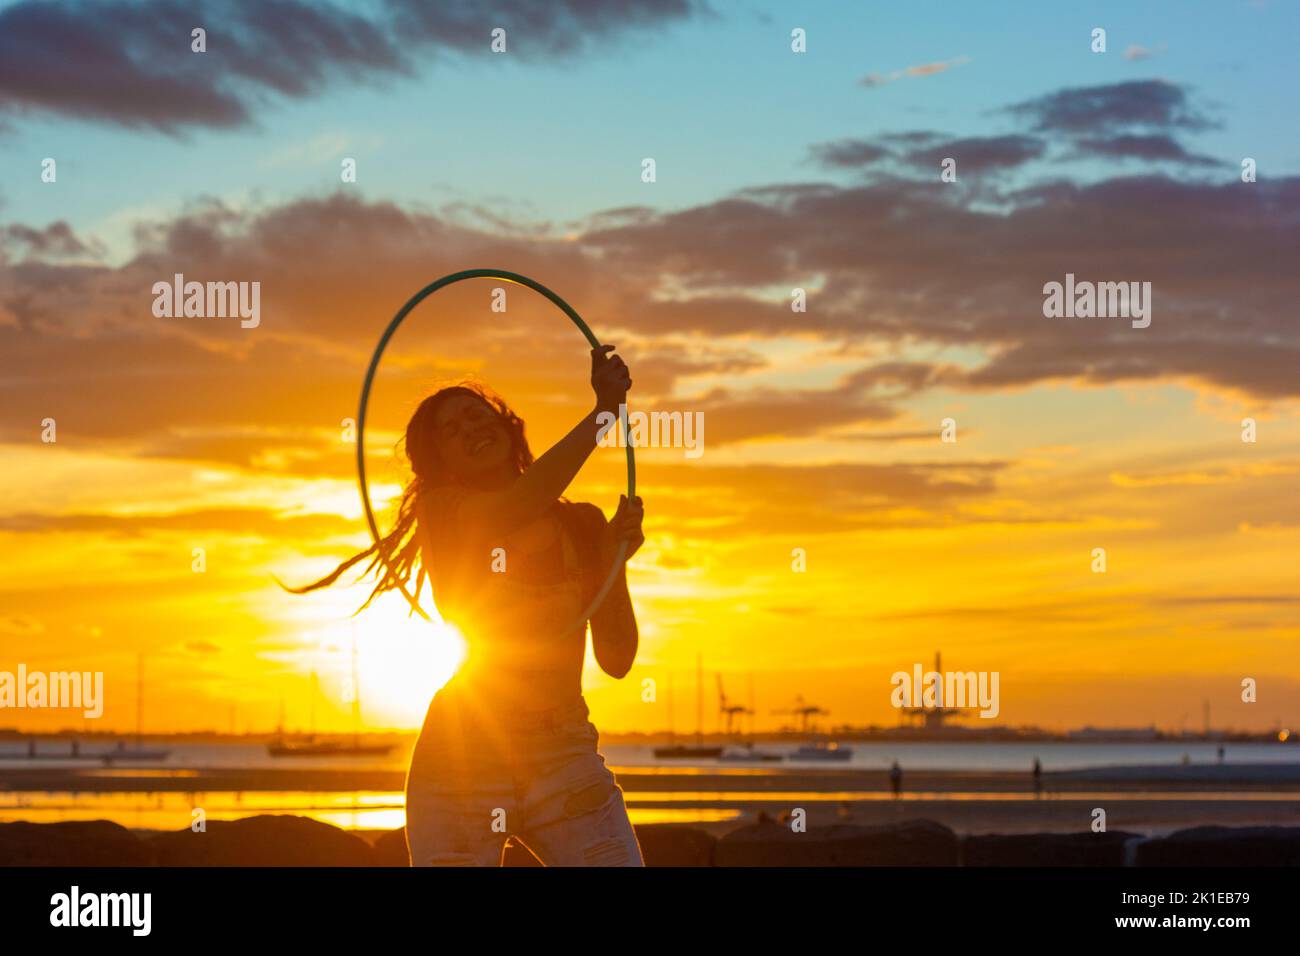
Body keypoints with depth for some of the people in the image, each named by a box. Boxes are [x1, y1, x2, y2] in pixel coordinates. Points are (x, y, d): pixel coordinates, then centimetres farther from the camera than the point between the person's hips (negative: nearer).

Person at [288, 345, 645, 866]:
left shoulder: (581, 525, 10)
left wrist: (616, 560, -7)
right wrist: (605, 410, -16)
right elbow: (521, 505, -20)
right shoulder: (443, 512, 2)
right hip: (457, 768, -2)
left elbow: (616, 661, 8)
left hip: (565, 763, 2)